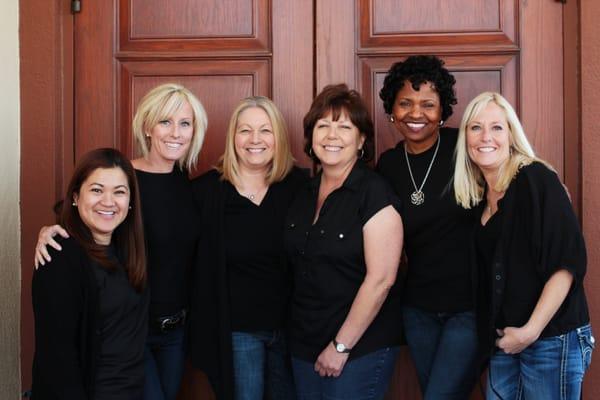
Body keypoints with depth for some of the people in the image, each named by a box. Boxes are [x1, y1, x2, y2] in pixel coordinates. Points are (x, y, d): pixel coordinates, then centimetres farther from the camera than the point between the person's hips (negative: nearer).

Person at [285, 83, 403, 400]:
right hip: (304, 346, 6)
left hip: (361, 348, -6)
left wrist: (341, 346, -16)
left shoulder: (374, 193, -13)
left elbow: (380, 279, -18)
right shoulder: (304, 193, 7)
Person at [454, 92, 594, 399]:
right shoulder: (479, 196, 9)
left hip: (553, 339, -6)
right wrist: (494, 335, 2)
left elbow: (568, 261, -17)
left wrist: (531, 330, -19)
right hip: (504, 340, 6)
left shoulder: (536, 179, -11)